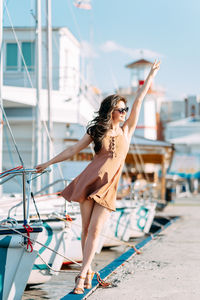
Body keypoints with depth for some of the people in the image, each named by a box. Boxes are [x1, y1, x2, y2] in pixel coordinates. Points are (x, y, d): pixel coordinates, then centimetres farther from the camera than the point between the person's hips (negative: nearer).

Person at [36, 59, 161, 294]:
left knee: (94, 230, -9)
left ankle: (82, 274, -6)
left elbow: (138, 101, 11)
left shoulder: (126, 129, 12)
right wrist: (48, 163, 17)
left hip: (108, 186, 0)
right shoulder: (95, 132, 10)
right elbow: (72, 150, 15)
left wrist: (151, 75, 12)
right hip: (90, 180, 0)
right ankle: (88, 271, 15)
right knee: (86, 228, 2)